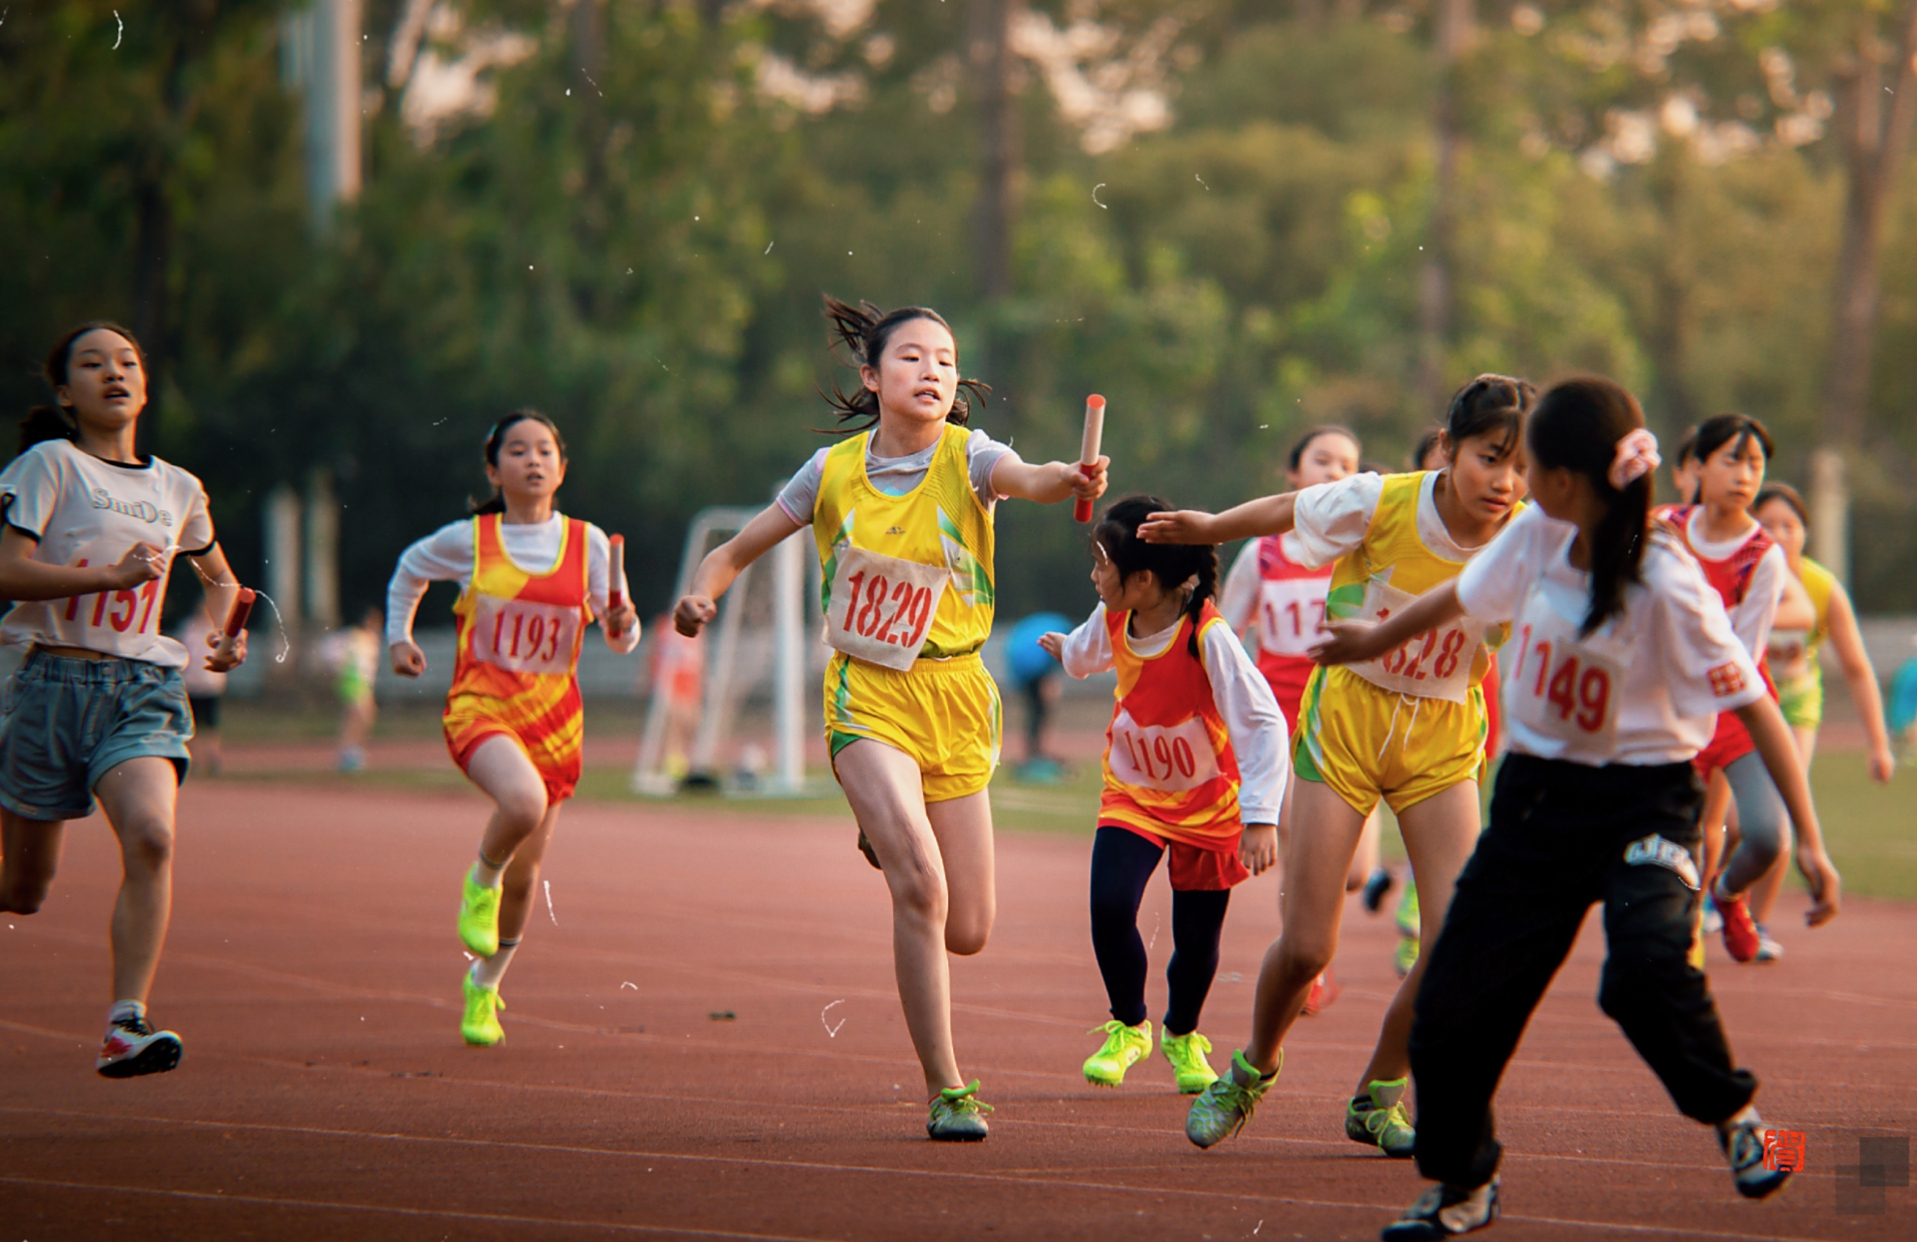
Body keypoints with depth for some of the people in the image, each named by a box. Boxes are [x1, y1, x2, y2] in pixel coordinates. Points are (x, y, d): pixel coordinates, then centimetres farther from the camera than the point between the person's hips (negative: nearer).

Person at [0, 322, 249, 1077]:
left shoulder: (178, 490, 14)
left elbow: (220, 576, 33)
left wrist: (224, 637, 14)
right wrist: (114, 574, -20)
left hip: (144, 689, 3)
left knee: (151, 836, -25)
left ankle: (126, 1026, -27)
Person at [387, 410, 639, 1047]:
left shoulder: (587, 543, 2)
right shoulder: (467, 540, 0)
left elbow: (621, 637, 2)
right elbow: (409, 570, 20)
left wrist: (622, 624, -19)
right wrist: (398, 637, 13)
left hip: (555, 718, 3)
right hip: (480, 704, -3)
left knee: (526, 870, 8)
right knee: (523, 800, -34)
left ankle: (484, 988, 32)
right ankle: (480, 884, -1)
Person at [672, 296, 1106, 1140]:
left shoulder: (967, 459, -6)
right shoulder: (833, 471, -2)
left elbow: (1026, 479, -30)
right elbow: (739, 549, 9)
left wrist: (1069, 479, -54)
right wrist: (702, 593, -13)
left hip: (955, 698, 2)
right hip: (868, 696, -2)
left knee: (966, 932, 4)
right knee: (920, 885, -25)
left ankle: (888, 836, 40)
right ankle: (946, 1092, -15)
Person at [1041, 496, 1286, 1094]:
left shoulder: (1208, 637, -29)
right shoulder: (1112, 621, -13)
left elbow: (1263, 725, -28)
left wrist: (1260, 818, -34)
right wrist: (1066, 649, 38)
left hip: (1209, 800, -3)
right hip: (1133, 792, 3)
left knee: (1197, 936, 3)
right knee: (1110, 906, -17)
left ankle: (1183, 1035, 34)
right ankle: (1127, 1028, 8)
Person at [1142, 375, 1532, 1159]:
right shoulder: (1379, 504, -21)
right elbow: (1283, 511, -1)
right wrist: (1203, 529, 15)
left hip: (1442, 737, 2)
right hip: (1346, 714, -2)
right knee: (1306, 946, -5)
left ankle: (1376, 1098, 12)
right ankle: (1253, 1071, 28)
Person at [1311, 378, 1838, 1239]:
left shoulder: (1666, 586, -21)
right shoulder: (1535, 538, -3)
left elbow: (1754, 707, -18)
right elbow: (1460, 596, 19)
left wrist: (1807, 838, -22)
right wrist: (1376, 640, 35)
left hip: (1641, 803, -6)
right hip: (1535, 796, 6)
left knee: (1647, 968, -32)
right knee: (1453, 1001, 3)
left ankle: (1732, 1115, -4)